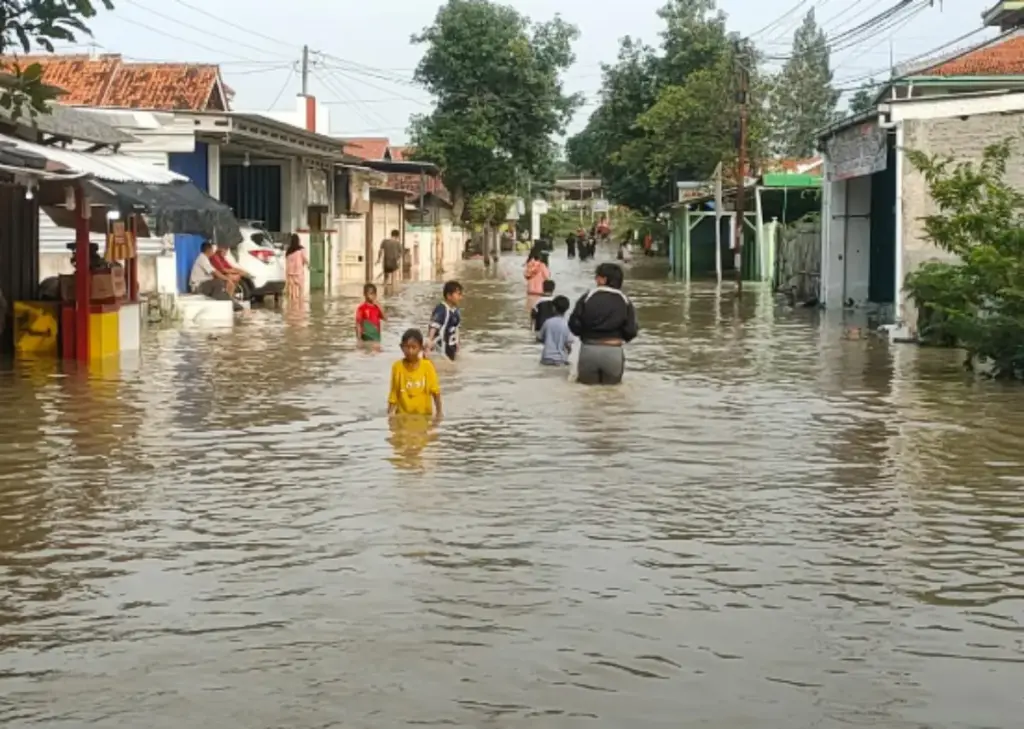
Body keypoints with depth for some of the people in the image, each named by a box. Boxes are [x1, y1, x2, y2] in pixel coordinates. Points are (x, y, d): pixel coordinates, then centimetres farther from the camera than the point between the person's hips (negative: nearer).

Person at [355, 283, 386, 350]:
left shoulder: (377, 307, 7)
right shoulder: (361, 308, -9)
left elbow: (385, 319, -1)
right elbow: (358, 324, -9)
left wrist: (379, 307, -11)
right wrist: (359, 339, -13)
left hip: (376, 338, 6)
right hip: (366, 339, -6)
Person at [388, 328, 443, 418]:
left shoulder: (427, 366, -7)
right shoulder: (397, 367, -6)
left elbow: (435, 391, -5)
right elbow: (393, 392, -1)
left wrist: (438, 411, -12)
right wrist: (390, 413, -6)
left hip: (423, 414, 0)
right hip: (403, 415, 0)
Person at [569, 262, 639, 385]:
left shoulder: (587, 297, -5)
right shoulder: (624, 301, -2)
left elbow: (574, 324, -5)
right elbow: (631, 331, -5)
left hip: (589, 350, 0)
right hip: (613, 351, 0)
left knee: (587, 379, 21)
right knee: (613, 380, 20)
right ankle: (609, 378, -4)